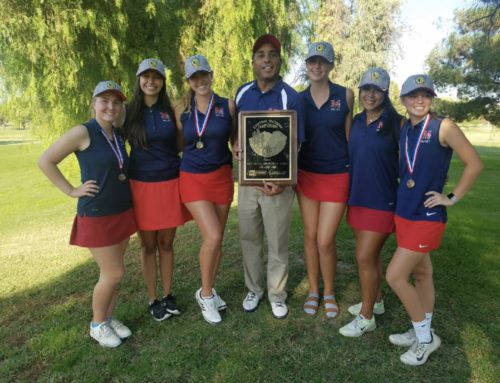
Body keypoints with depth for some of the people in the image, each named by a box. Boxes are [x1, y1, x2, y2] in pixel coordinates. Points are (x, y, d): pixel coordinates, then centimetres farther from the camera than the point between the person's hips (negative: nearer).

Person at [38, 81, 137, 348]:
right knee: (113, 273, -1)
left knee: (113, 272, 14)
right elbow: (45, 161, -10)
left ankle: (109, 317, 32)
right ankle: (97, 324, 22)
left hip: (123, 212, 7)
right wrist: (72, 191, -12)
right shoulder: (83, 132, -13)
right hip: (96, 216, -6)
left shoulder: (118, 135, 8)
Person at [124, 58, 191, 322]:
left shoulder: (170, 110, 5)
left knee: (166, 243, 11)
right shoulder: (128, 111, -1)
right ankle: (153, 300, 25)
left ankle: (167, 295, 28)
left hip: (171, 183, 2)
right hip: (141, 185, -1)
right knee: (148, 245, 9)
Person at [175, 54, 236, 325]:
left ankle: (209, 291, 31)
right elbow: (179, 145, 13)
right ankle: (205, 293, 11)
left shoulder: (228, 106, 0)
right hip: (193, 179, -1)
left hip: (222, 177, 2)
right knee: (212, 237, -13)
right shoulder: (182, 112, 2)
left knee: (217, 238, 9)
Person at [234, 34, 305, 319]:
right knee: (249, 238, 14)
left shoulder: (291, 98, -10)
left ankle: (277, 295, 28)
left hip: (277, 180, -4)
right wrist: (238, 148, -7)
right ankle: (254, 289, 34)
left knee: (278, 241, 8)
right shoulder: (242, 93, 5)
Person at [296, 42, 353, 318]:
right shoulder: (298, 99, 2)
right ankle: (313, 290, 29)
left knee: (325, 241, -2)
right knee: (310, 237, 9)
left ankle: (329, 293, 23)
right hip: (306, 175, 2)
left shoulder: (345, 95, -2)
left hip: (337, 176, -2)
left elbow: (350, 136, 4)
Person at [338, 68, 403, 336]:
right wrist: (351, 192, 9)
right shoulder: (357, 121, 7)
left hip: (382, 200, -6)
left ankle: (366, 318, 14)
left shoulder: (397, 123, -10)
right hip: (357, 196, 6)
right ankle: (375, 301, 37)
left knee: (365, 257, -4)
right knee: (370, 254, 18)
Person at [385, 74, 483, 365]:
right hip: (404, 212, 7)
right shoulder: (404, 128, 7)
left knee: (395, 276, -7)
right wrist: (404, 197, 8)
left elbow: (475, 164, -10)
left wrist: (452, 198, -9)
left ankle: (425, 337, 15)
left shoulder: (444, 127, -11)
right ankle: (422, 333, 33)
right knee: (421, 273, 17)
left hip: (427, 215, -6)